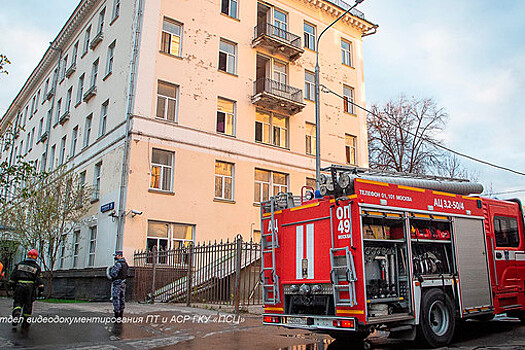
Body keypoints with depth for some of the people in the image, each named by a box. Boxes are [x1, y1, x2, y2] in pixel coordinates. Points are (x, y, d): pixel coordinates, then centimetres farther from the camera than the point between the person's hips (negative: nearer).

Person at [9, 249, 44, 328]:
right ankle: (25, 322, 12)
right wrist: (41, 289, 4)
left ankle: (16, 315, -20)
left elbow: (13, 275, 10)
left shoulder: (20, 264, 11)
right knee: (28, 304, 8)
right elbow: (39, 279, 0)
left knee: (18, 302, 8)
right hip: (30, 287, -1)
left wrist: (12, 285, 18)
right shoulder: (36, 267, 4)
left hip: (19, 286, 1)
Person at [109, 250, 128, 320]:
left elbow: (113, 274, -21)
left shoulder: (118, 264, -16)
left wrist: (110, 271, 0)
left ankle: (116, 315, -6)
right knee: (122, 298, 9)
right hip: (123, 283, 9)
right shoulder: (125, 263, 13)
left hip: (117, 283, -9)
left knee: (116, 298, -5)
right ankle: (121, 315, 13)